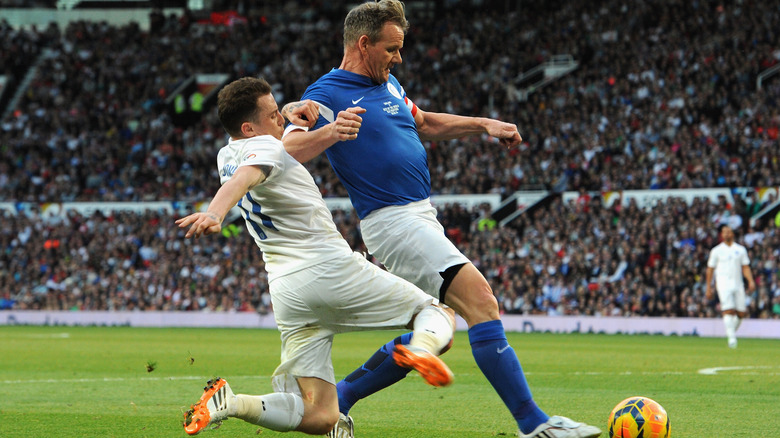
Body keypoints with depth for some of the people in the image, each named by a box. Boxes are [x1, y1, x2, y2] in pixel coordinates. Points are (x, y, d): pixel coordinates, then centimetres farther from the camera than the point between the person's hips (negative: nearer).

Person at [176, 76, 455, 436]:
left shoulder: (226, 156, 16)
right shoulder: (266, 148, -8)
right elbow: (244, 178, -29)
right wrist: (215, 213, -51)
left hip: (286, 291, 7)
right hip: (331, 268, -7)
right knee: (436, 313, 11)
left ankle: (229, 403, -20)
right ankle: (422, 349, -26)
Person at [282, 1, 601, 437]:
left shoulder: (388, 85, 18)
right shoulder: (328, 95, -9)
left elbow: (425, 123, 35)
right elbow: (288, 150, -21)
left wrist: (484, 124, 27)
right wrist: (333, 131, -38)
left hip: (422, 217, 10)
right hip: (393, 219, -10)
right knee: (480, 298, -20)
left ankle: (337, 398, 22)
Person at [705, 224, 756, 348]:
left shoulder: (740, 249, 12)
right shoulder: (716, 251, 5)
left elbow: (745, 267, 12)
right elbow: (710, 270, 9)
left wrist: (751, 281, -4)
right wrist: (708, 288, 6)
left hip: (738, 284, 3)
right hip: (723, 284, -3)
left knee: (741, 313, -1)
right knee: (729, 311, -17)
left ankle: (732, 331, 23)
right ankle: (732, 337, -17)